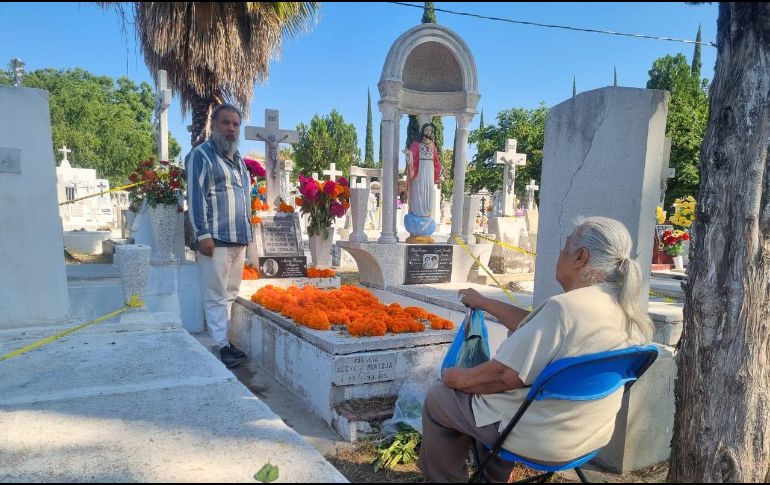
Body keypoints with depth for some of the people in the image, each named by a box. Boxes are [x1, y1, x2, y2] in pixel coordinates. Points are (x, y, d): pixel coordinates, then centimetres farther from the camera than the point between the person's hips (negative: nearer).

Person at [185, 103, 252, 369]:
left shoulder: (237, 159, 20)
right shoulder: (201, 155, -3)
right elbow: (196, 197, -11)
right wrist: (203, 234, -17)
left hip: (239, 239, 8)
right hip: (216, 239, -7)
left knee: (230, 294, 12)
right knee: (216, 296, -3)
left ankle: (227, 339, 19)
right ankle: (221, 347, 3)